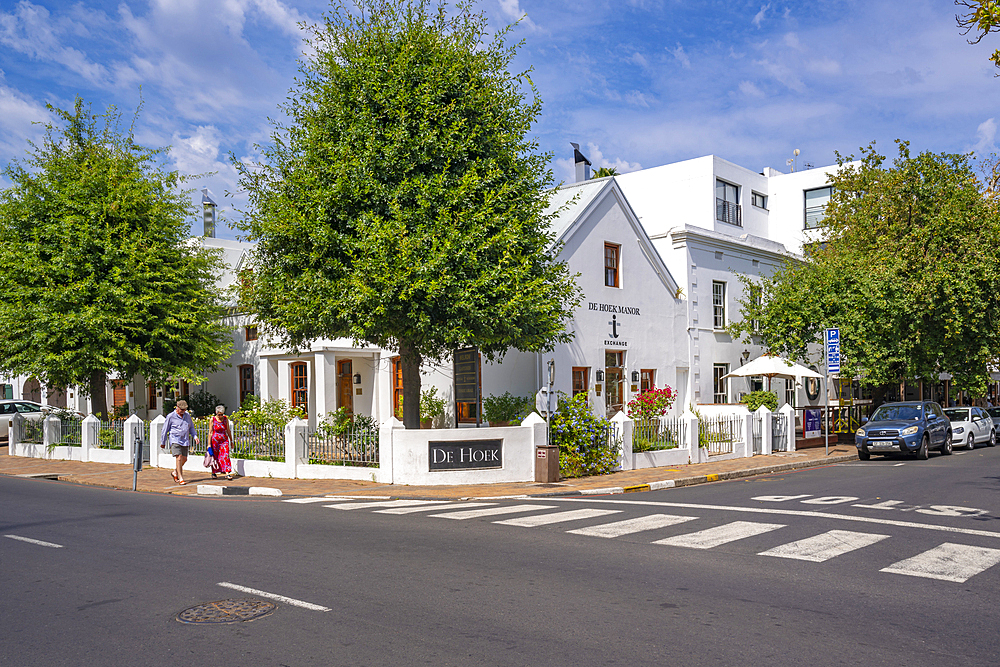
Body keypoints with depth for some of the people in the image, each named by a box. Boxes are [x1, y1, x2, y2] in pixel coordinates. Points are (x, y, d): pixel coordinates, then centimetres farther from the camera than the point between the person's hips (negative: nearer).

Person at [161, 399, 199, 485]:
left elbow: (191, 427, 20)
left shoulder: (187, 416, 10)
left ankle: (175, 472, 32)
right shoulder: (171, 417, -4)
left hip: (185, 440, 5)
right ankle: (181, 479, -13)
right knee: (179, 457, -15)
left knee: (184, 459, 6)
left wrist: (195, 436, 5)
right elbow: (165, 430, 3)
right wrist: (163, 442, 8)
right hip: (175, 440, -5)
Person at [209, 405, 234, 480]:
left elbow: (228, 430, 9)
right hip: (215, 440, -1)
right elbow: (211, 432, -4)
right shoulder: (213, 419, -6)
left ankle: (227, 473, -15)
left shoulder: (226, 419, 1)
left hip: (224, 440, 1)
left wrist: (231, 441, 12)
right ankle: (214, 473, 24)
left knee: (225, 456, -10)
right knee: (215, 457, 8)